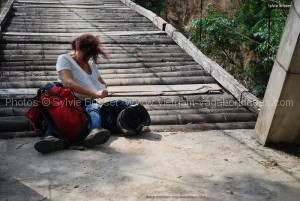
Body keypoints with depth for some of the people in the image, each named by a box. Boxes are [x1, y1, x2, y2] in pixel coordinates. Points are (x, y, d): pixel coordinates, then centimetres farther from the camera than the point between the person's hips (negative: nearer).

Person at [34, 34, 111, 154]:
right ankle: (51, 138, -67)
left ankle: (94, 133, -66)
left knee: (94, 108, -33)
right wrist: (93, 93, -26)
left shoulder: (91, 63, 25)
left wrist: (102, 90, 4)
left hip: (87, 103, 3)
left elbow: (103, 84, 31)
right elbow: (68, 82, -14)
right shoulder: (64, 59, 4)